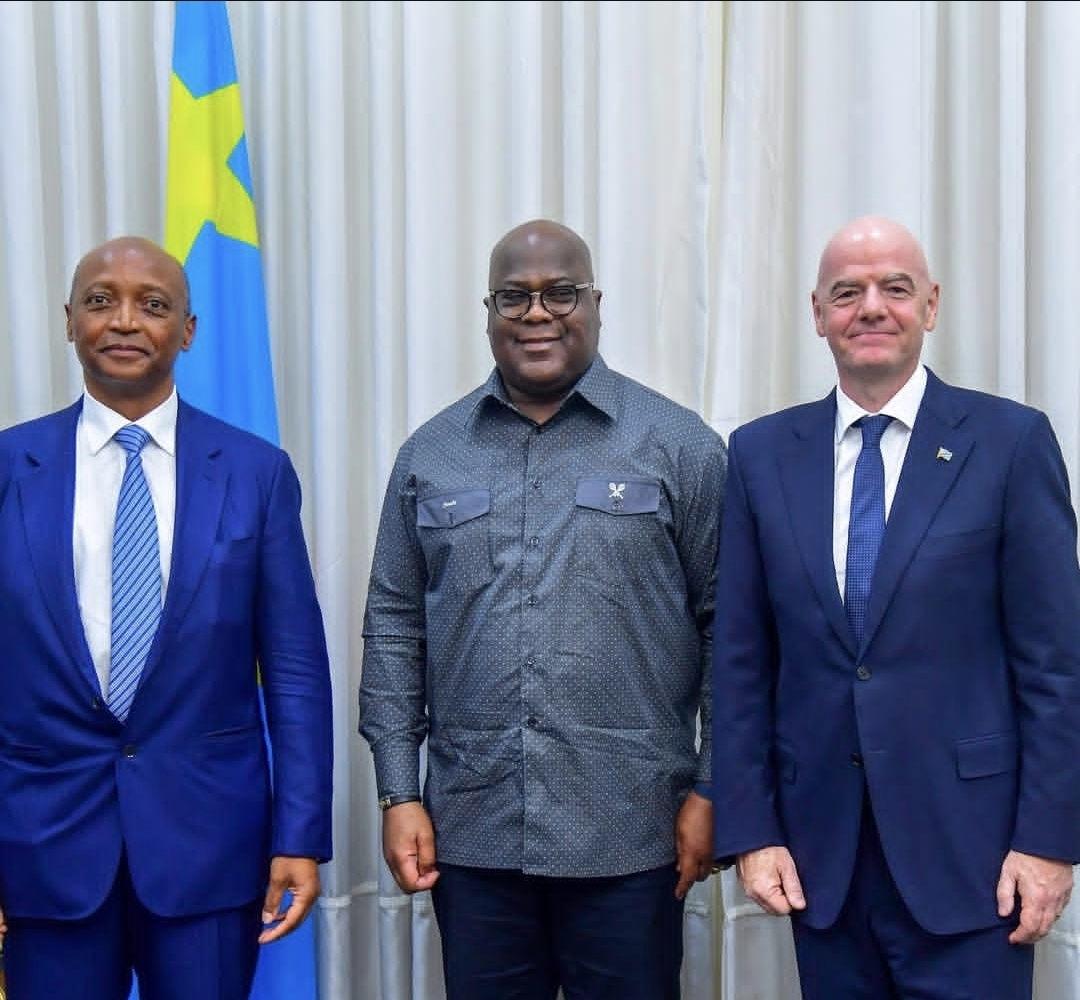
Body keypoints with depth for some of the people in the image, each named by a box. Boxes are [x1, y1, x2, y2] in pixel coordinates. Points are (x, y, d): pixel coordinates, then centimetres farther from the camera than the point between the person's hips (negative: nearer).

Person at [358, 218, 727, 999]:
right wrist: (399, 792, 3)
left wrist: (711, 790, -3)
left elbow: (725, 627, 0)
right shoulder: (430, 454, 7)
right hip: (470, 828, 2)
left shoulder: (678, 445, -1)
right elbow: (394, 626, 8)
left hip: (628, 832, -2)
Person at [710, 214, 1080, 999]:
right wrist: (749, 829, 1)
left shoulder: (1011, 440, -3)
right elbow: (740, 661, 5)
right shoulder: (762, 454, 5)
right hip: (819, 850, 3)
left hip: (965, 843, -2)